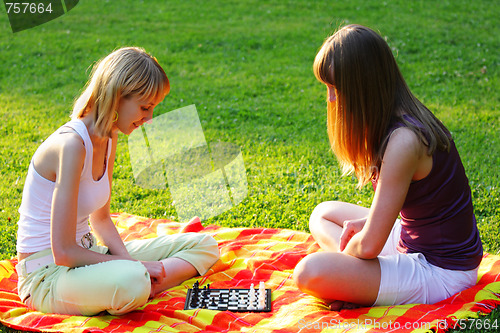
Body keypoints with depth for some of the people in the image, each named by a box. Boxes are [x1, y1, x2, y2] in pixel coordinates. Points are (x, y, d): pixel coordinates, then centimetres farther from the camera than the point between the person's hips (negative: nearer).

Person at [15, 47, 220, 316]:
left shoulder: (108, 140, 3)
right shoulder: (71, 145, -25)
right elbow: (63, 252, -25)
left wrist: (130, 262, -6)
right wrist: (132, 264, -16)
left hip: (84, 256, 9)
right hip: (47, 274, -9)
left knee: (204, 245, 6)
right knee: (131, 282, -43)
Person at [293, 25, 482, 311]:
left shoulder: (404, 140, -29)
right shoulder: (409, 119, 1)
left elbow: (368, 246, -24)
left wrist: (342, 256, -3)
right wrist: (367, 222, 1)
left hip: (441, 273, -10)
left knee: (309, 273, -28)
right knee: (323, 214, 19)